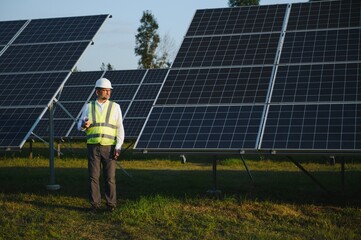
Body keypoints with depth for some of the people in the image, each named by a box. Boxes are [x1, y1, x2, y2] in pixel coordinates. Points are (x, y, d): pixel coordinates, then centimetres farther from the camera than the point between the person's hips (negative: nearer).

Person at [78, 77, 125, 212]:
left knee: (110, 177, -1)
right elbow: (80, 126, 7)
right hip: (93, 147, 1)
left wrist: (118, 147, -10)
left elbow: (120, 129, -1)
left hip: (109, 147, -1)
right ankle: (95, 204, 10)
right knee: (93, 177, 1)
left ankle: (111, 204, 8)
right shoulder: (89, 107, 6)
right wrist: (84, 125, -19)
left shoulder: (115, 107, 2)